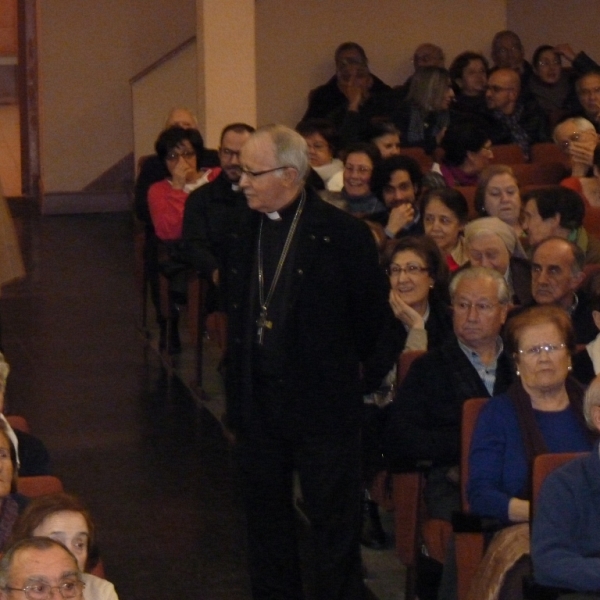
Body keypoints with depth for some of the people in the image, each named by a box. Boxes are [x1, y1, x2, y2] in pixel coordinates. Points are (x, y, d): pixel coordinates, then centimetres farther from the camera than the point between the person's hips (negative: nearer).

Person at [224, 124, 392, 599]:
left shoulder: (342, 234, -11)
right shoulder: (243, 231, 5)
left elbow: (375, 315, -3)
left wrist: (345, 370, 3)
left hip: (323, 401, -5)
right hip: (257, 402, 5)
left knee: (334, 520, 3)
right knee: (266, 515, 14)